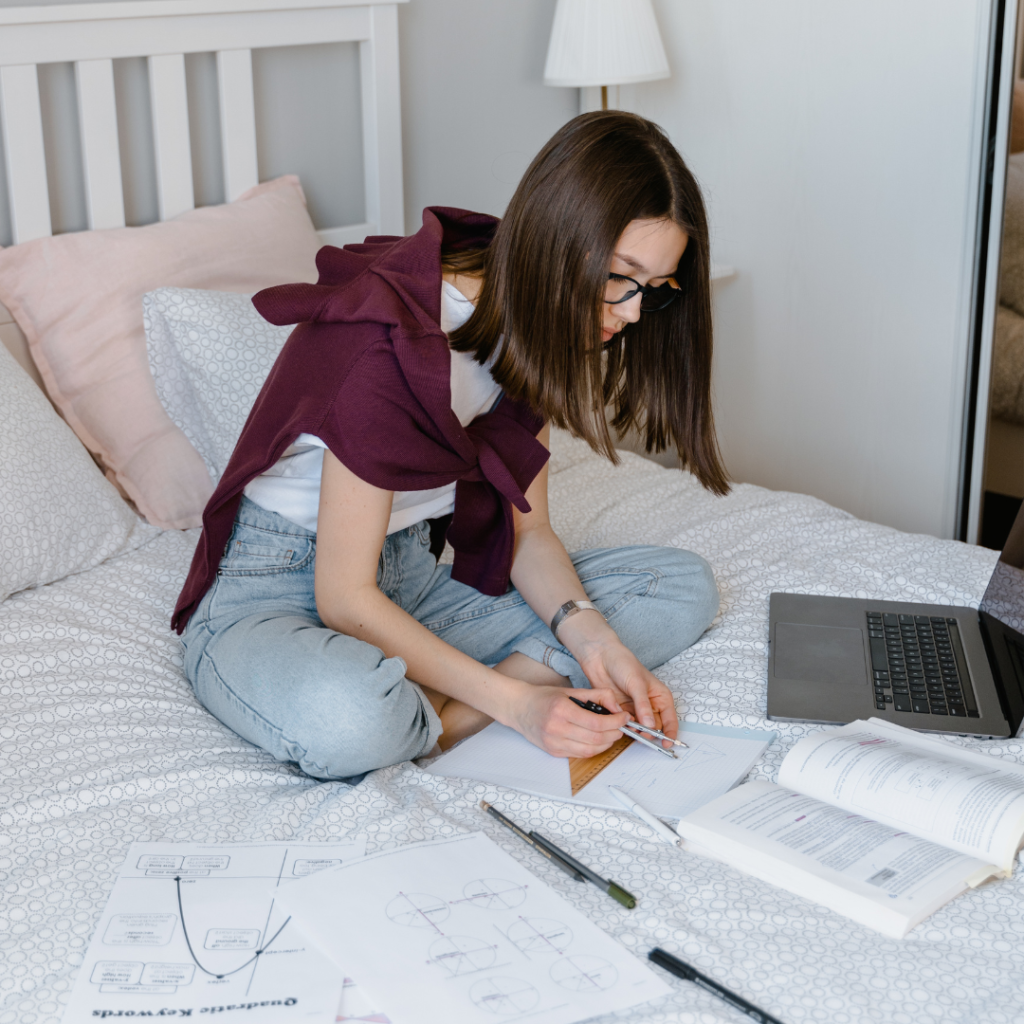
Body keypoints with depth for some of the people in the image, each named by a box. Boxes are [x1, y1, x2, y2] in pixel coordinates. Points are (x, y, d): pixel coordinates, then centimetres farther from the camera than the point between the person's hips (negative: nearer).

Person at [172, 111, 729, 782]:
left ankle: (442, 720, -18)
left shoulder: (531, 330, -3)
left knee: (685, 586, -6)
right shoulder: (389, 341, -28)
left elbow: (528, 531, 2)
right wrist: (513, 701, -28)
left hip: (416, 580, 9)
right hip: (275, 594, -8)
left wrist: (591, 637, -17)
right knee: (345, 715, -45)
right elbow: (344, 599, -23)